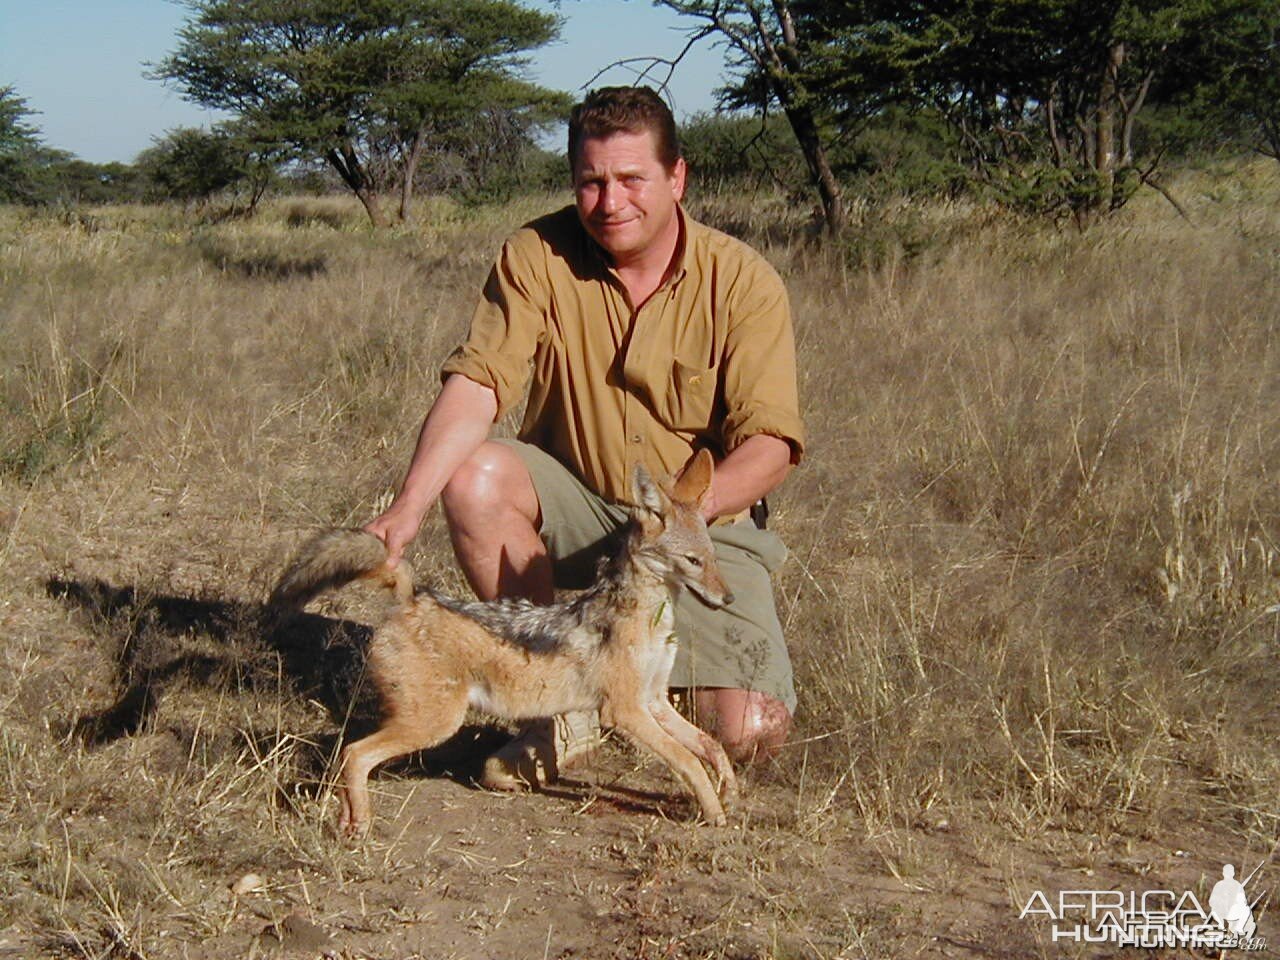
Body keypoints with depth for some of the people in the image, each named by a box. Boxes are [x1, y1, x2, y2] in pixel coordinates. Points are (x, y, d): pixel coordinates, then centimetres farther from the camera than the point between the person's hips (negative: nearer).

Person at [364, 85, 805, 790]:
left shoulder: (742, 282, -13)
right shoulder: (536, 258, -10)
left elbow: (770, 445, -18)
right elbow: (477, 384, -19)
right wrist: (409, 505, -35)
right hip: (576, 506, 2)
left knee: (750, 732, -20)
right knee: (474, 476, -30)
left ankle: (658, 651, 18)